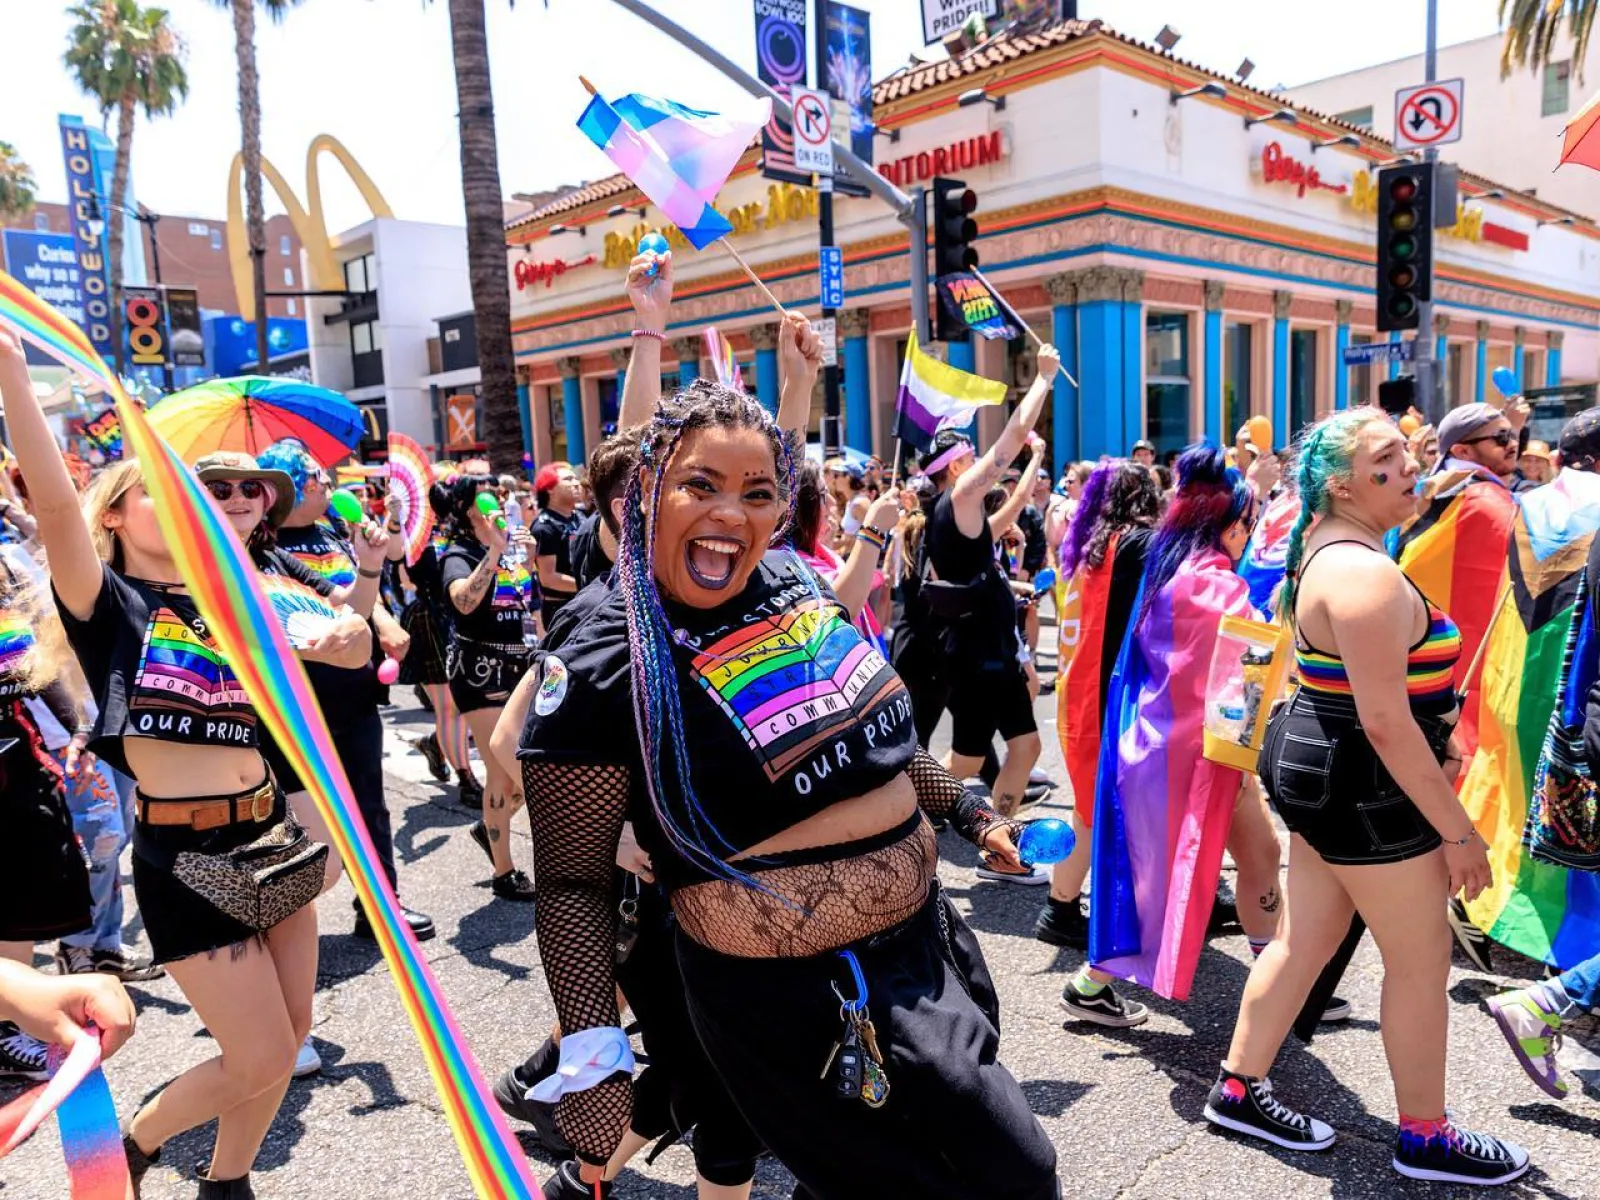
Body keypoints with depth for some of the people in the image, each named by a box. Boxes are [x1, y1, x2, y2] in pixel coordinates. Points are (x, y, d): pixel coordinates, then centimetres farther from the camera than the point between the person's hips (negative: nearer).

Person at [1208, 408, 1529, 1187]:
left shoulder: (1329, 550, 10)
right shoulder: (1365, 572, -24)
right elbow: (1385, 722, -26)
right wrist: (1457, 828, -19)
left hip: (1325, 771, 10)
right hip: (1364, 785, -10)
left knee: (1305, 941, 17)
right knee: (1422, 959, 8)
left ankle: (1238, 1090, 29)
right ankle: (1424, 1138, 27)